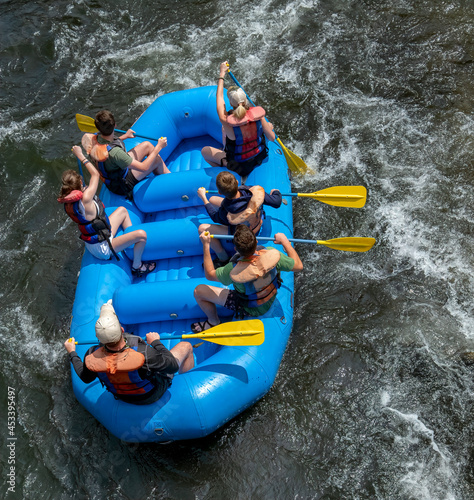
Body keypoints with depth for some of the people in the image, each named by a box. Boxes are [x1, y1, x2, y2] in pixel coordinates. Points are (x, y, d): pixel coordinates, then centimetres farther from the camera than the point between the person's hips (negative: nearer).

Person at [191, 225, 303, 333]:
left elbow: (209, 275, -18)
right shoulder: (271, 253, -33)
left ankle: (214, 322, 28)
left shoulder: (234, 270, -39)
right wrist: (285, 241, -6)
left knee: (198, 291, 0)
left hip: (249, 309, -4)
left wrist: (206, 245, -19)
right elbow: (299, 266, -16)